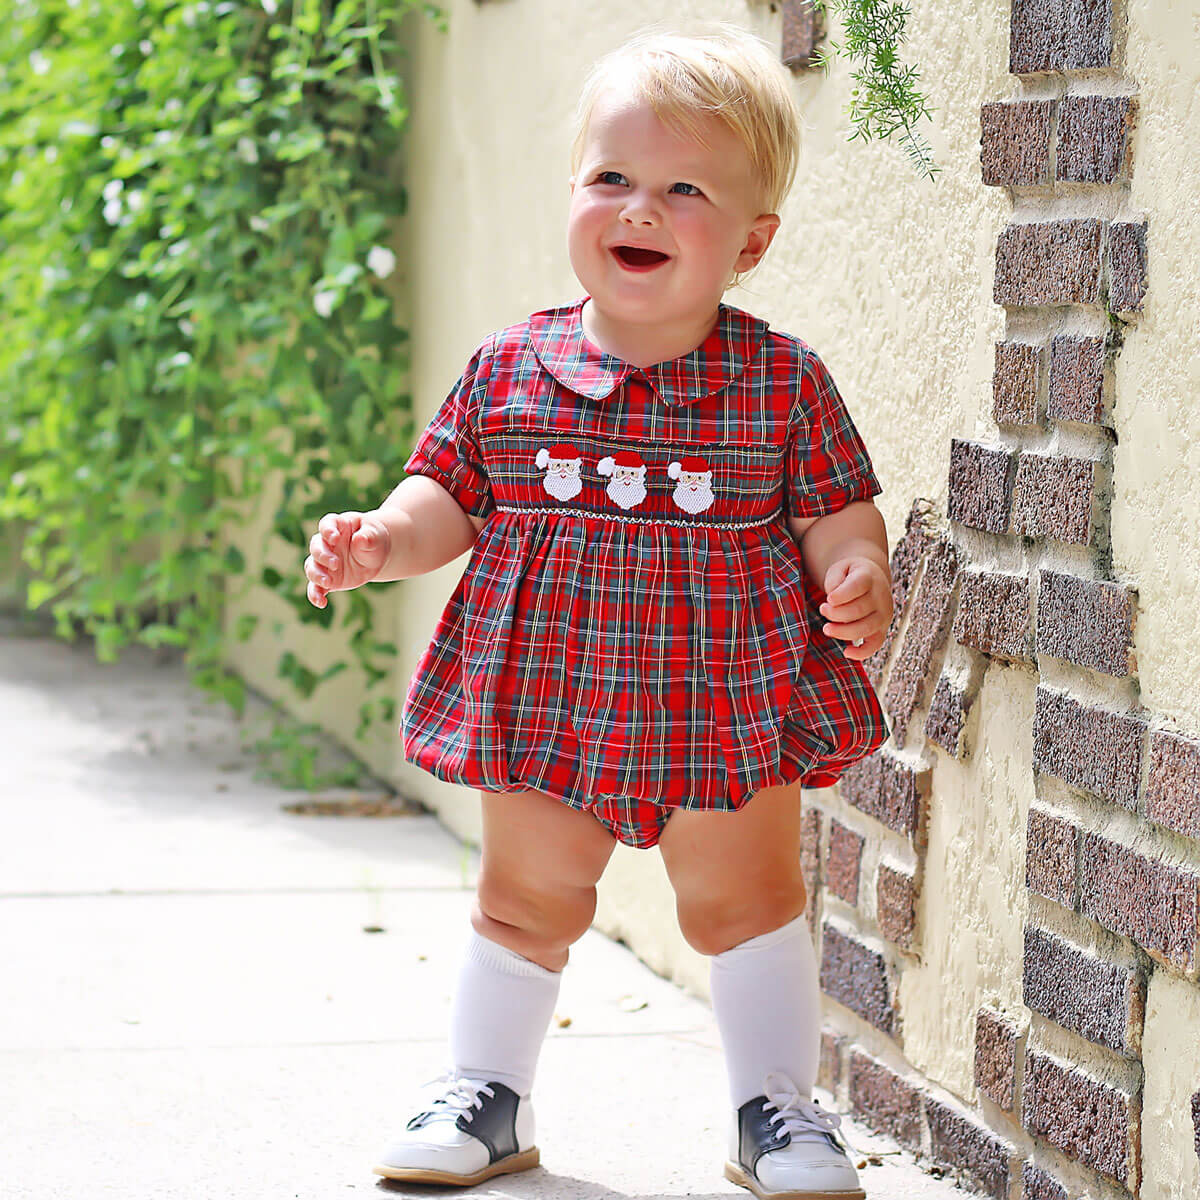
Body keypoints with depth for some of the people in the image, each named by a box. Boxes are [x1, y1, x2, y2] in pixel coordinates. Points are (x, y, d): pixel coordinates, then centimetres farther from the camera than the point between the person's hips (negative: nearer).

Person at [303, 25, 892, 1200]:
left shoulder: (784, 381, -7)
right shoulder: (508, 369, -2)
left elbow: (837, 515, -3)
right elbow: (450, 494, 4)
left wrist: (859, 580, -23)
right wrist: (384, 539, -14)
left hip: (732, 703, -2)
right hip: (544, 698, 2)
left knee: (746, 899, 8)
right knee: (526, 900, 14)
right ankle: (484, 1092, 31)